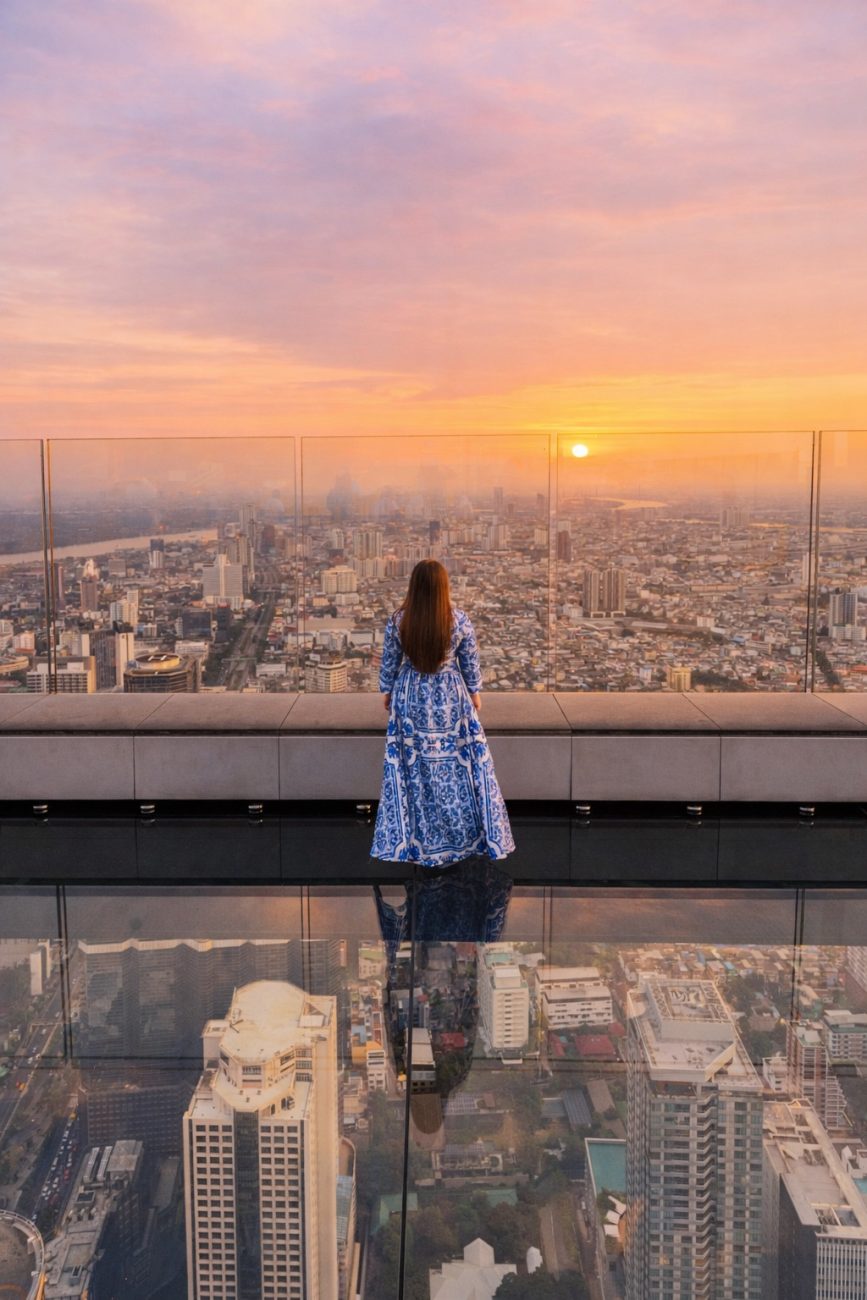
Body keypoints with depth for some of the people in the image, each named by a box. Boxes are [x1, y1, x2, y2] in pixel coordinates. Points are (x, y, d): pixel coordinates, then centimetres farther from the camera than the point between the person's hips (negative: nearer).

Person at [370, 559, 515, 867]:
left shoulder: (397, 621, -13)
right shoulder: (459, 620, -15)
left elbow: (389, 662, -2)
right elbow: (470, 662, -4)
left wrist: (388, 692, 14)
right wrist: (475, 692, 12)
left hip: (411, 697, 1)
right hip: (449, 697, -1)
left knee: (412, 764, 12)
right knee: (458, 762, 12)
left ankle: (415, 836, 22)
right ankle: (466, 832, 22)